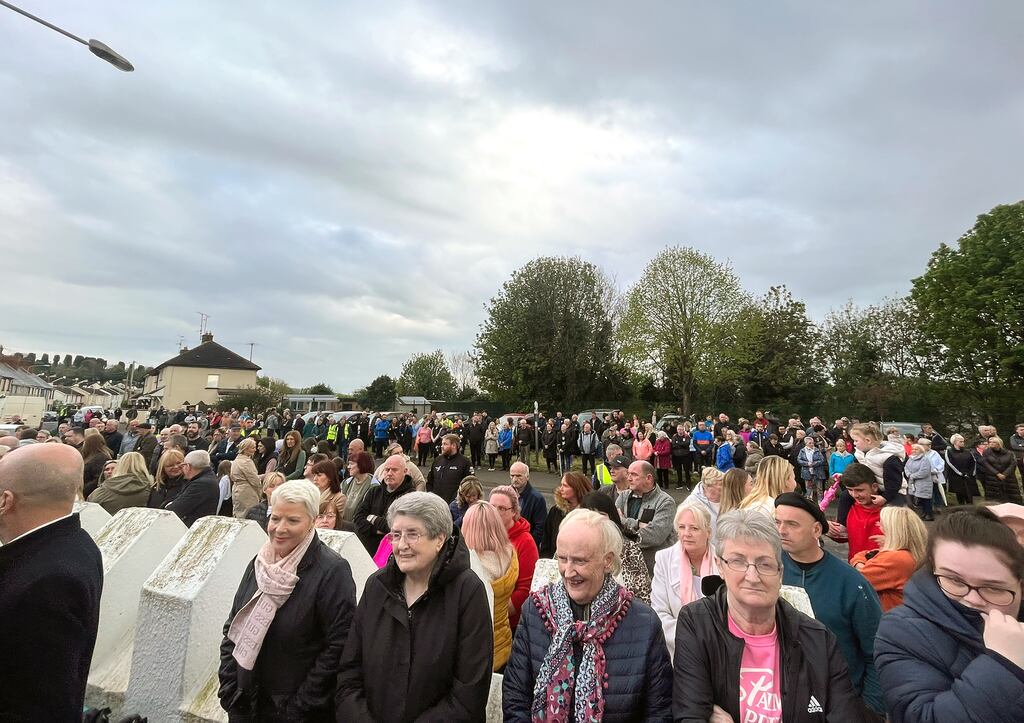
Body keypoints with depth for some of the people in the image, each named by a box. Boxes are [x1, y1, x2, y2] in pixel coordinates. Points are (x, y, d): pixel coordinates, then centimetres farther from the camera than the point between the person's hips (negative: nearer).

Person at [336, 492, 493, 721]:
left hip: (436, 716, -3)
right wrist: (359, 717, -11)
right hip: (370, 715, 3)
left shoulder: (467, 590, -13)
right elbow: (348, 673, 2)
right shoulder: (375, 585, 0)